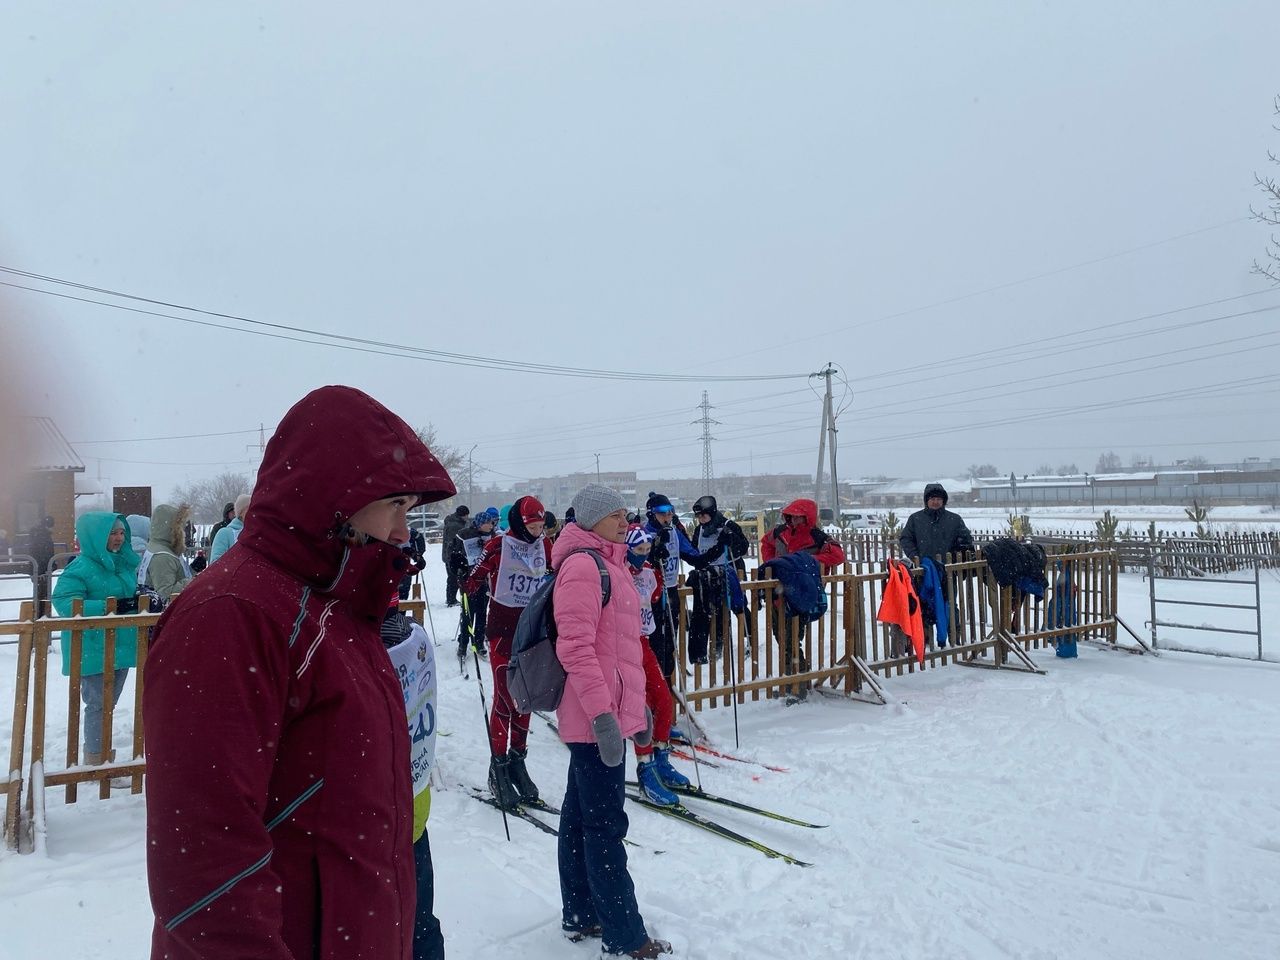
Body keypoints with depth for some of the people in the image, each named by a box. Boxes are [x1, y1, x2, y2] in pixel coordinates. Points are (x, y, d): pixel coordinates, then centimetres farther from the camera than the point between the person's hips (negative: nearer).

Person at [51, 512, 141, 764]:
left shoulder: (126, 563, 9)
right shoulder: (81, 567, -14)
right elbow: (63, 602, -22)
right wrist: (108, 607, -29)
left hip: (121, 646, 7)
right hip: (93, 649, -7)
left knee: (109, 703, 18)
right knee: (98, 704, 1)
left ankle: (102, 753, 32)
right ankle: (96, 759, 14)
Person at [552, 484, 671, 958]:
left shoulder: (608, 563, 16)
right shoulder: (583, 565, -15)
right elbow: (575, 649, -22)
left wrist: (637, 704, 22)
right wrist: (604, 714, -25)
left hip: (608, 711, 10)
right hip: (596, 717, -10)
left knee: (579, 814, 17)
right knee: (606, 824, -1)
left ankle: (580, 916, 30)